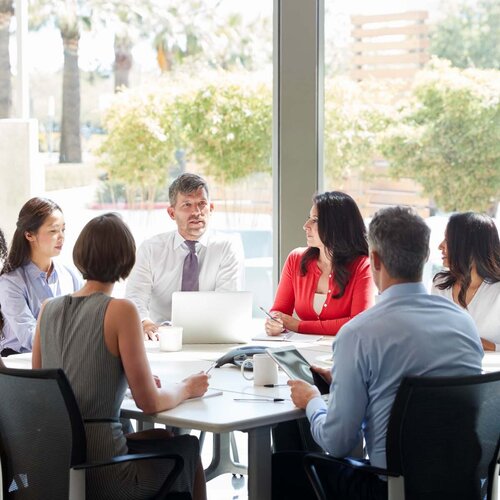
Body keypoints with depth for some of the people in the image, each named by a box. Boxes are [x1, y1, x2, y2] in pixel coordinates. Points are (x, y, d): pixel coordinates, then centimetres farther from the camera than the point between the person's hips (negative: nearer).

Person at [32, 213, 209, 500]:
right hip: (100, 474, -6)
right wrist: (186, 389, 9)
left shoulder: (49, 309, 4)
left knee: (161, 437, 31)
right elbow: (149, 403, -13)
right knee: (187, 448, 23)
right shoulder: (120, 311, -13)